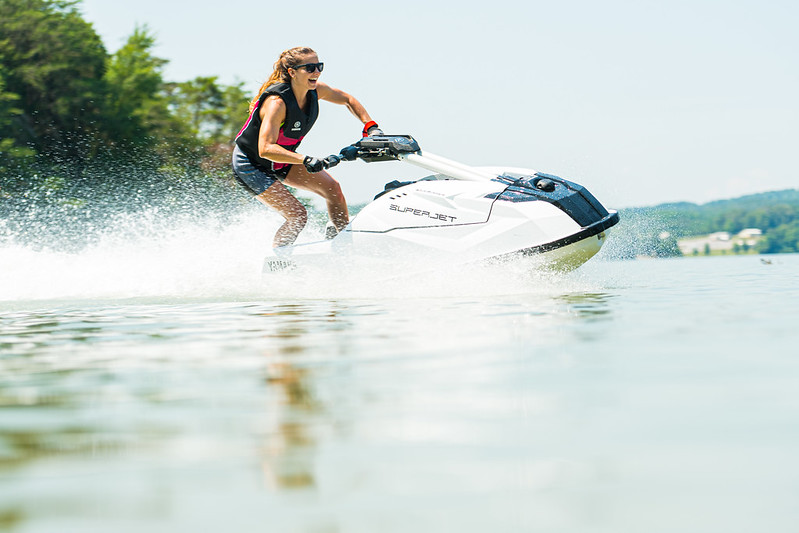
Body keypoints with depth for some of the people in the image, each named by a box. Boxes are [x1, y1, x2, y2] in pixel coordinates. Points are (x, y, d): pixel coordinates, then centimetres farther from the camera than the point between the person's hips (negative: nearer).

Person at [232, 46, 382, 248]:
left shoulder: (315, 90, -13)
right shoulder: (277, 102, -34)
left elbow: (347, 100, 7)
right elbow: (265, 149, -44)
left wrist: (370, 127, -6)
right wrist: (305, 160, -52)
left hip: (283, 160, 7)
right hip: (251, 165, -7)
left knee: (332, 187, -6)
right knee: (297, 215, -15)